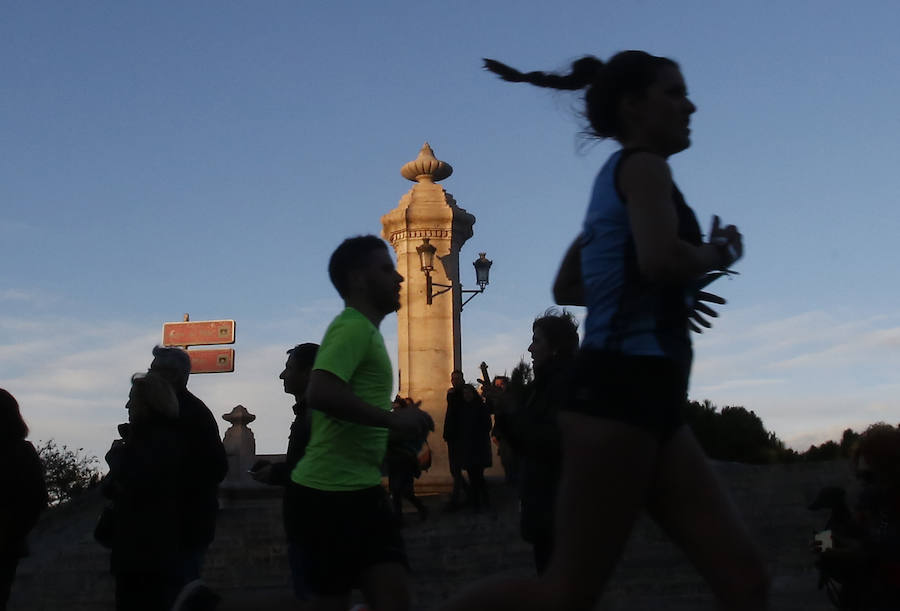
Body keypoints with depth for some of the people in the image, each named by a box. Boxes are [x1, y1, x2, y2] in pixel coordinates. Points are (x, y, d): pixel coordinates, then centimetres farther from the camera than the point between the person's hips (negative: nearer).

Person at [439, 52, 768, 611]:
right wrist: (718, 254, -3)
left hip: (644, 397, 10)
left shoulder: (617, 179, 23)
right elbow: (662, 260, -23)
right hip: (622, 389, -10)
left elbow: (566, 288, 27)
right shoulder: (643, 166, -3)